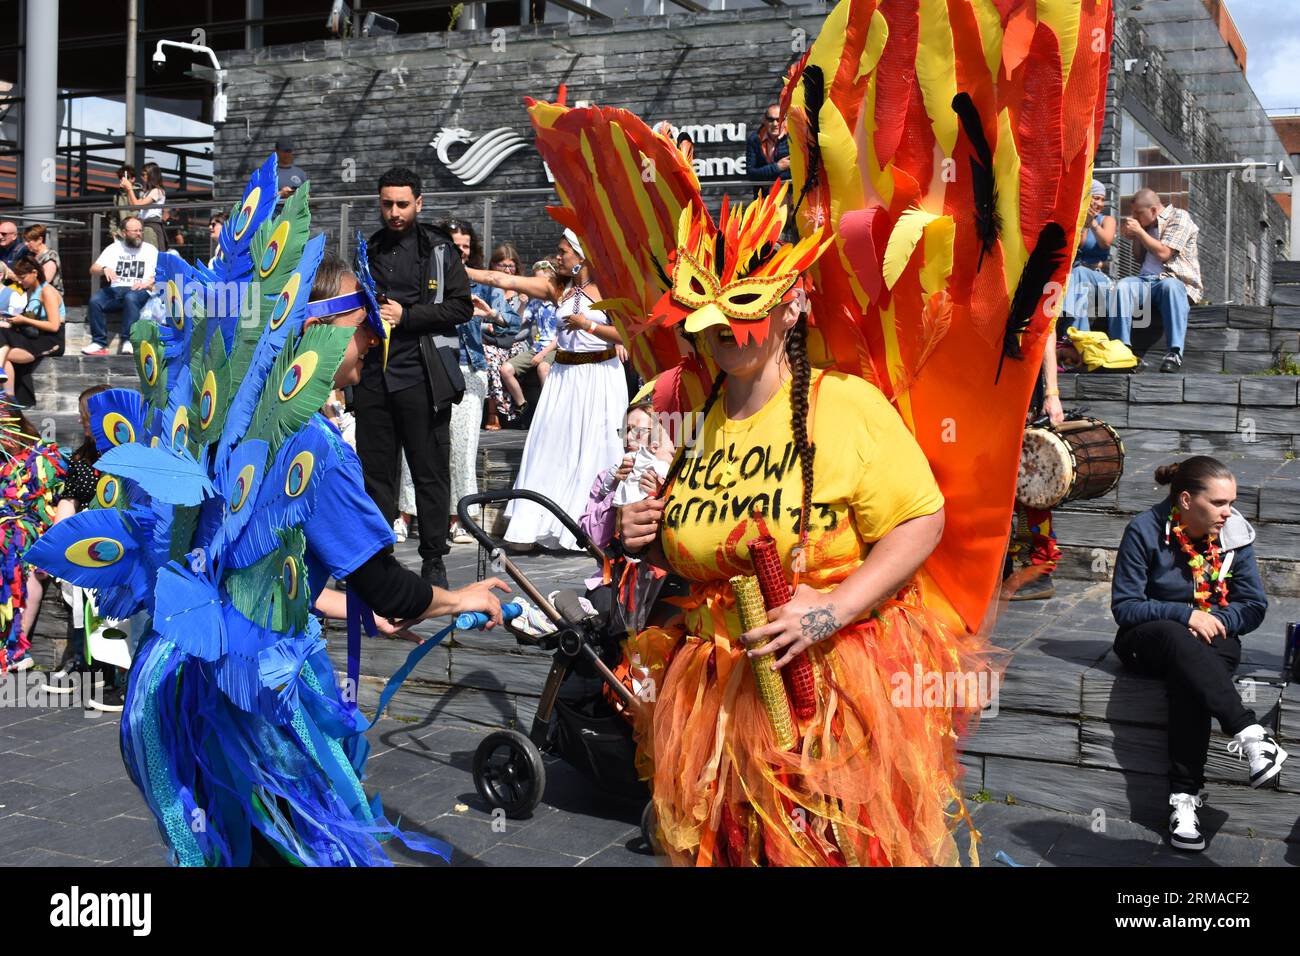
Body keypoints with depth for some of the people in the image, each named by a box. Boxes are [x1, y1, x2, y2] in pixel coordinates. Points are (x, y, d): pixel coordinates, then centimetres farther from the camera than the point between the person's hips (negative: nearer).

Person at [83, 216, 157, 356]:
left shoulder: (150, 249, 13)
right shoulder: (114, 248, 19)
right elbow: (93, 270, 14)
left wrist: (148, 284, -17)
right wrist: (104, 269, -9)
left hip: (139, 291, -3)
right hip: (116, 290, 3)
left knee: (130, 298, -38)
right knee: (95, 300, -27)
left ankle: (128, 341, -37)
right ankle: (99, 342, -22)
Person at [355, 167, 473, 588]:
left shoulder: (438, 248, 2)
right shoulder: (369, 249, 15)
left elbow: (461, 307, -5)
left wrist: (406, 315, -12)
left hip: (420, 375, -4)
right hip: (373, 375, 4)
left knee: (430, 470, 1)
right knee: (374, 470, 6)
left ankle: (433, 560, 9)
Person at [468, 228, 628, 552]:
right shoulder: (557, 288, 6)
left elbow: (626, 334, -10)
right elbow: (502, 280, 3)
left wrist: (588, 324, -15)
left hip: (599, 378, -4)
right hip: (564, 376, 4)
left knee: (592, 451, -1)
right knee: (552, 450, 4)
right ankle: (539, 525, 9)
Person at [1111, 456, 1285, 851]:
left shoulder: (1234, 535, -1)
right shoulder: (1145, 531, -11)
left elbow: (1253, 607, 4)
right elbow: (1124, 606, -11)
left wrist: (1215, 619, -16)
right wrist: (1186, 615, -22)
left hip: (1212, 640, 1)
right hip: (1148, 640, -1)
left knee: (1188, 675, -36)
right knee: (1176, 637, -39)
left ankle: (1185, 798, -39)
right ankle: (1250, 734, -46)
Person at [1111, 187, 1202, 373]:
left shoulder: (1179, 217, 1)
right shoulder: (1147, 225, 23)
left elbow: (1164, 253, -11)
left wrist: (1139, 231, -5)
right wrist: (1134, 238, 14)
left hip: (1178, 282, -6)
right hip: (1147, 280, 6)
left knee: (1170, 286, -40)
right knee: (1122, 286, -26)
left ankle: (1175, 353, -45)